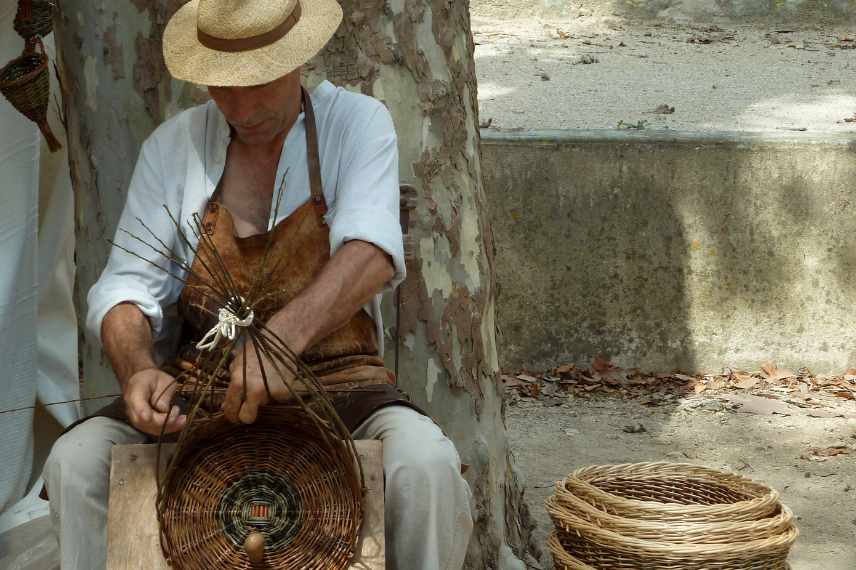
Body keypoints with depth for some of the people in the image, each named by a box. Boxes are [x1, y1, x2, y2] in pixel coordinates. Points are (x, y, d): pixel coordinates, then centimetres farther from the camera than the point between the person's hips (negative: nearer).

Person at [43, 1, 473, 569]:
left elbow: (373, 254, -21)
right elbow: (127, 287, -1)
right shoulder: (173, 145, 4)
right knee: (76, 462, -23)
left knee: (425, 465, -32)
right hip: (197, 389, 2)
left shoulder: (356, 123, -4)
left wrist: (282, 335, -41)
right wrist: (137, 369, -25)